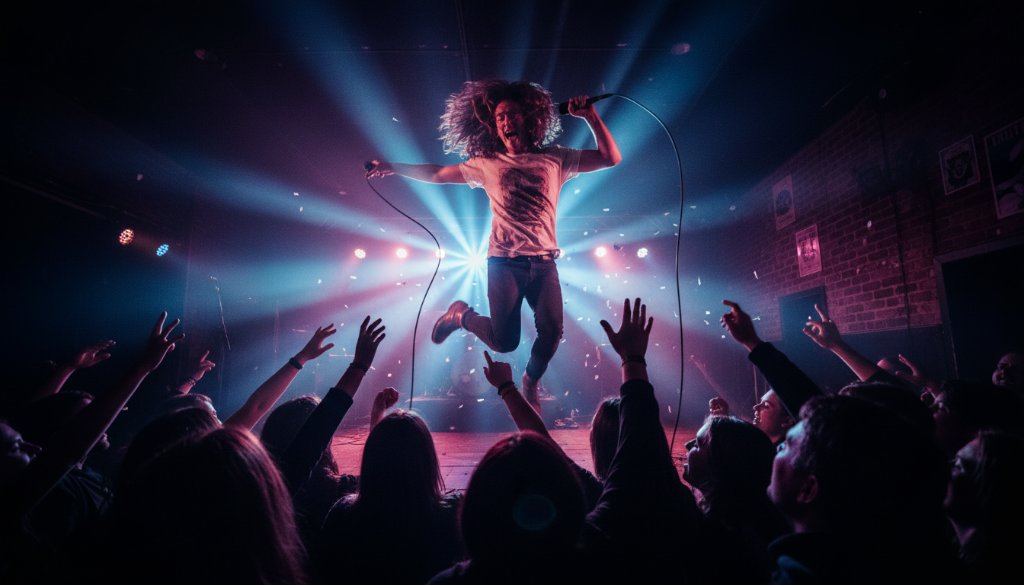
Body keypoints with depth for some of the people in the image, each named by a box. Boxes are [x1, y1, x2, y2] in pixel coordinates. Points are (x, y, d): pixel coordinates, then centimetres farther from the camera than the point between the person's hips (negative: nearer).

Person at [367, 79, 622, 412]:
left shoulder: (555, 159, 9)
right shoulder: (487, 164, 10)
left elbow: (612, 158, 6)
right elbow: (437, 174, 18)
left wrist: (589, 116, -1)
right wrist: (394, 168, 15)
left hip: (544, 263, 2)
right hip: (504, 262, -1)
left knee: (551, 333, -11)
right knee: (504, 341, -9)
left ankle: (530, 383, 21)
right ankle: (461, 315, 23)